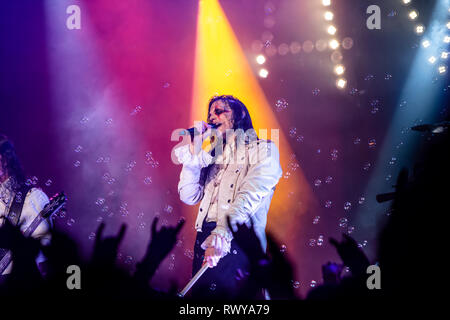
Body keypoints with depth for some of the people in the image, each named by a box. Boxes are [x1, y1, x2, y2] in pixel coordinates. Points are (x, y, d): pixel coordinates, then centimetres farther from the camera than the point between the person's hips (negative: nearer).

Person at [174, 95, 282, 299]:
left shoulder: (263, 149, 3)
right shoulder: (213, 155, 22)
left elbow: (250, 195, -13)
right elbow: (189, 197, 13)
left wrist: (222, 234, -26)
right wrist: (194, 156, 5)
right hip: (205, 241, 5)